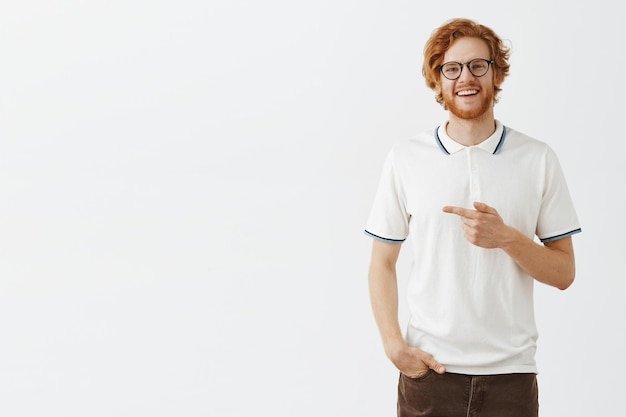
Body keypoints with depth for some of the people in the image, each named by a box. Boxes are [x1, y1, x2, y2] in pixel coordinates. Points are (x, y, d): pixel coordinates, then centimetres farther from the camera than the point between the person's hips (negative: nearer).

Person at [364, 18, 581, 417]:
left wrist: (506, 237, -16)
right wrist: (394, 343, -8)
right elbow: (383, 264, 5)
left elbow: (564, 272, 1)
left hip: (511, 372, 0)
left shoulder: (539, 159, 0)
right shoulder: (406, 158, 1)